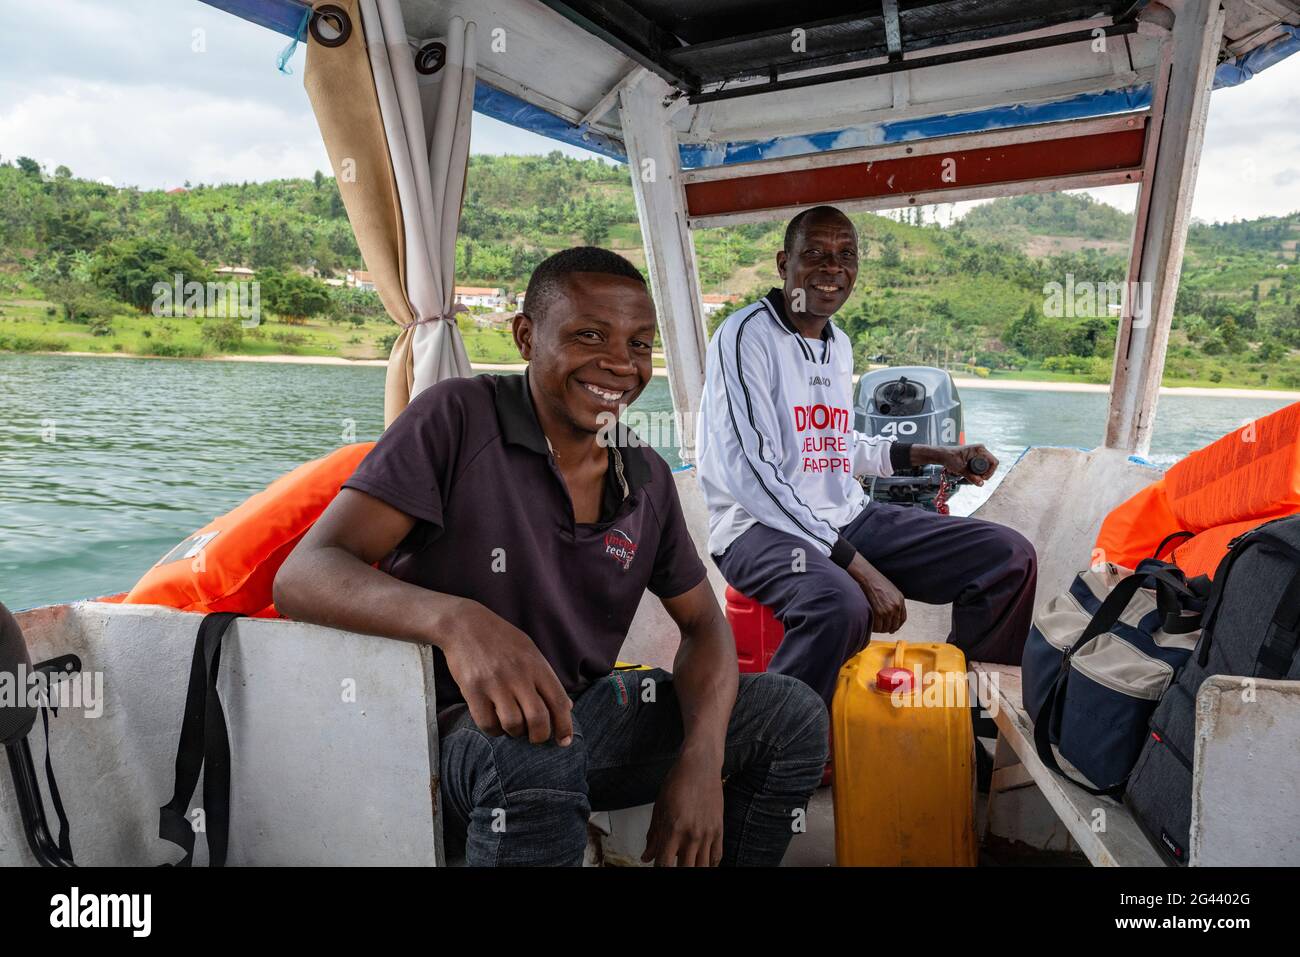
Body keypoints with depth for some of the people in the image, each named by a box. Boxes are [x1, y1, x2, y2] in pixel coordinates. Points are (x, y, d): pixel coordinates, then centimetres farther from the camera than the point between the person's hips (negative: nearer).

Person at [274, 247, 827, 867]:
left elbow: (704, 623, 7)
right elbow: (303, 577, -23)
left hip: (584, 712, 6)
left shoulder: (648, 478, 2)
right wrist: (455, 619, -44)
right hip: (452, 726, -5)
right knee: (535, 753, -39)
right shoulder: (457, 418, -16)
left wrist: (700, 759, -14)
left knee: (792, 716, -2)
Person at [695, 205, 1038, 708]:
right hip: (762, 525, -8)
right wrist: (860, 568, -23)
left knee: (1011, 557, -2)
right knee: (841, 607, -40)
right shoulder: (746, 335, -12)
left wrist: (936, 455, 15)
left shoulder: (839, 344, 15)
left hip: (847, 516, 8)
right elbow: (751, 473, -21)